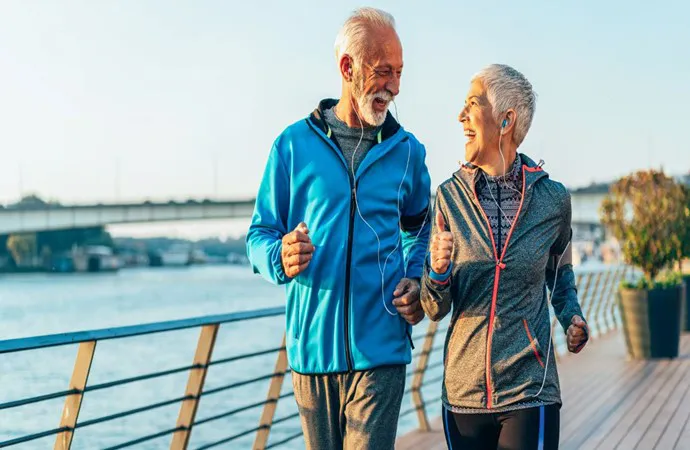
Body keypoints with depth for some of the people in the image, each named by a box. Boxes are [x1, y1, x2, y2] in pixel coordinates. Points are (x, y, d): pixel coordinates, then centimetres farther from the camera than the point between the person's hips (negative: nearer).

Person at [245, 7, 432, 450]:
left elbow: (420, 230, 22)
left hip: (380, 350, 0)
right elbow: (260, 234, 5)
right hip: (312, 347, 0)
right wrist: (281, 259, -18)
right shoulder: (294, 144, 2)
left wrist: (416, 282, 3)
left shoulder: (407, 150, 7)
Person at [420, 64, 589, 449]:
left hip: (531, 393, -1)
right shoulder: (450, 196, -1)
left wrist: (572, 318, 2)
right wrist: (438, 272, -20)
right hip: (463, 394, 1)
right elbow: (436, 309, 0)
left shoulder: (553, 199, -2)